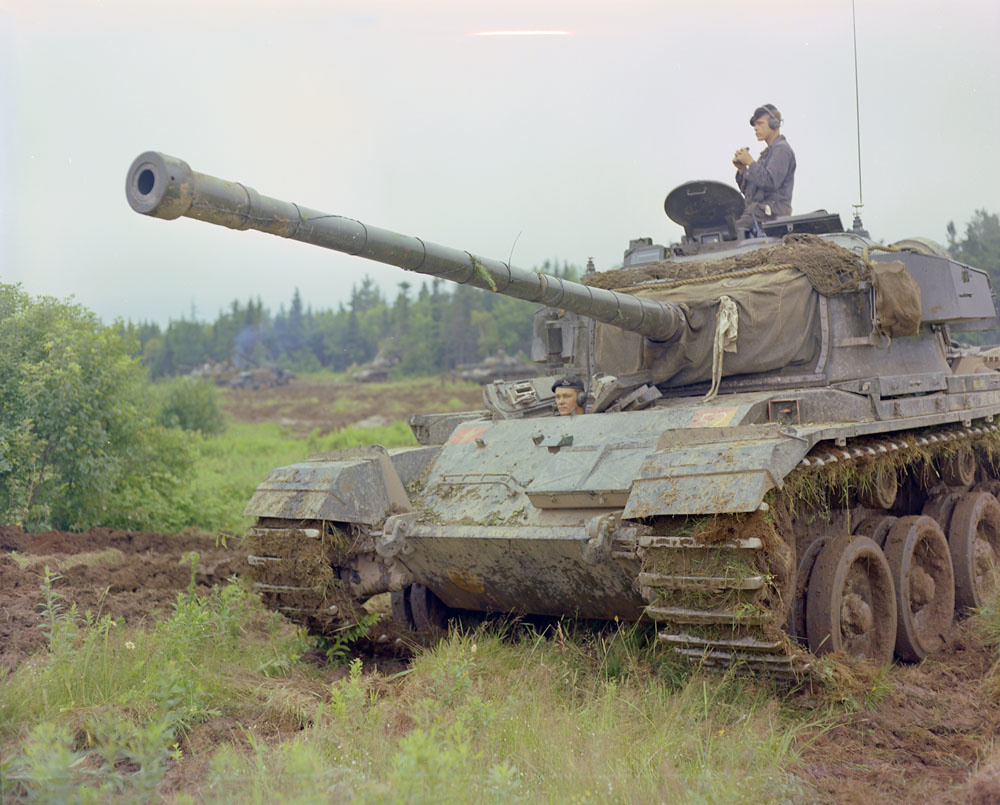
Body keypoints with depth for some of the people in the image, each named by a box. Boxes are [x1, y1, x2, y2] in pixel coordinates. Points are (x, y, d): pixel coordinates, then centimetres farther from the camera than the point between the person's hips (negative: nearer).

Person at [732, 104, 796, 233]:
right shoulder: (768, 152, 27)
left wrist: (750, 162, -12)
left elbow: (771, 182, -19)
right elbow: (748, 190, 24)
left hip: (770, 213, -10)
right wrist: (742, 169, 7)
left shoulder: (782, 149, -4)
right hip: (756, 210, 10)